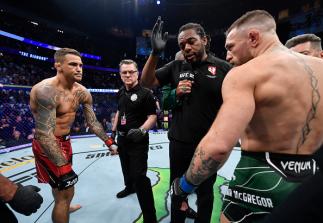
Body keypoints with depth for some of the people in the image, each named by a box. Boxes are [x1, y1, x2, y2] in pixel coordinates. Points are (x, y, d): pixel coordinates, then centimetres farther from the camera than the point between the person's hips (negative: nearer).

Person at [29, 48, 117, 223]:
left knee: (60, 183, 31)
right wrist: (63, 166, -34)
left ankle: (62, 207, 58)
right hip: (47, 146, -8)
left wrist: (108, 141, -2)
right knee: (67, 191, -1)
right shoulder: (46, 90, -29)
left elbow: (92, 122, 1)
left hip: (65, 140, 8)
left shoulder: (82, 92, -5)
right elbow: (45, 133, -32)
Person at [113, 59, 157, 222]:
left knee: (139, 176, -8)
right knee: (126, 169, 27)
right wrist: (113, 130, 17)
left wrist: (142, 130, -33)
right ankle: (129, 187, 57)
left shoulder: (145, 93, -16)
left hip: (138, 141, -7)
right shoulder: (121, 93, 5)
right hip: (122, 138, 8)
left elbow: (153, 116, -17)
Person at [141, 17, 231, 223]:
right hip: (179, 143, 2)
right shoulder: (176, 67, 1)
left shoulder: (223, 68, -6)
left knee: (205, 192, 21)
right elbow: (146, 81, -1)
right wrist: (155, 53, -15)